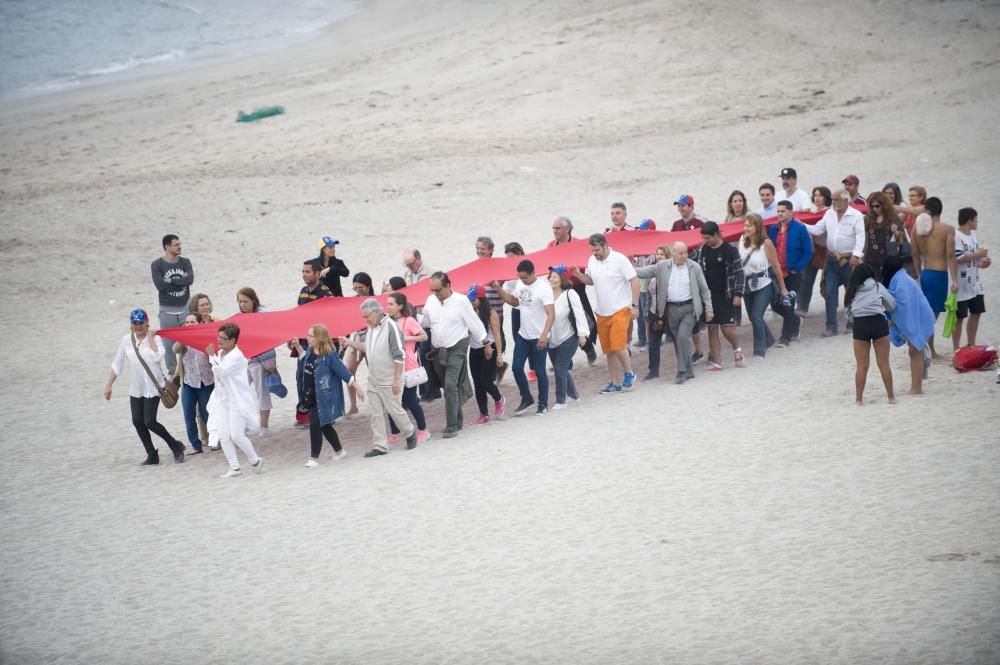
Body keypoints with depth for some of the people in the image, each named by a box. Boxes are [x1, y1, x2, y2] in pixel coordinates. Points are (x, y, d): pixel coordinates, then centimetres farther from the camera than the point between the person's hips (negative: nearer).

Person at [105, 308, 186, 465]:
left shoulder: (155, 338, -8)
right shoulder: (126, 340, 3)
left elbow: (158, 357, -27)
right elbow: (117, 364, 9)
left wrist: (150, 338, -18)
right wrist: (108, 385, 6)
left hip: (152, 386, -5)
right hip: (135, 388, 5)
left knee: (149, 421, -11)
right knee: (137, 422, 2)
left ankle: (175, 446, 7)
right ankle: (152, 455, 14)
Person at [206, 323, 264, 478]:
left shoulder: (236, 356, -17)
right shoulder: (220, 353, 8)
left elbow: (220, 372, -26)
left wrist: (212, 356, -20)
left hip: (237, 401, -8)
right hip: (222, 400, 8)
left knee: (236, 435, -9)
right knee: (223, 435, 1)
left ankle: (255, 461, 13)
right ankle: (234, 467, 10)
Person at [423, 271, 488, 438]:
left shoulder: (461, 301, -11)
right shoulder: (431, 301, 2)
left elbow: (474, 322, -5)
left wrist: (486, 342, 0)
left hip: (456, 349, -5)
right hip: (438, 350, 5)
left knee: (450, 385, -16)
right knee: (448, 387, 13)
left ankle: (452, 426, -14)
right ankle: (457, 421, 28)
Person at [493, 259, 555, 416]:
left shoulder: (543, 287, -20)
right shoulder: (519, 284, 2)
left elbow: (551, 314, -25)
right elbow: (514, 302, 20)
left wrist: (544, 335, -37)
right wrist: (500, 290, 6)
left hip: (539, 338, -6)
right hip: (523, 335, 6)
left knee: (539, 371, 3)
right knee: (516, 367, 4)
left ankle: (543, 404, 17)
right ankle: (527, 399, 22)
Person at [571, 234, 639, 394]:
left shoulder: (619, 259, -12)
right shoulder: (592, 261, 5)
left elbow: (635, 281, -10)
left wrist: (634, 305, -13)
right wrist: (579, 276, -3)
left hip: (620, 310, -6)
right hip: (602, 312, 6)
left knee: (618, 345, -16)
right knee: (609, 349, 8)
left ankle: (629, 373, 7)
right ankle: (615, 382, 17)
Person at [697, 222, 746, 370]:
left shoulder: (730, 251, -7)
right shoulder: (703, 250, 5)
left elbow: (739, 273, -5)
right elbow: (699, 272, 12)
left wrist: (738, 294, -11)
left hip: (725, 296, -4)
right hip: (709, 295, 4)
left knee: (727, 329, -9)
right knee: (712, 329, 3)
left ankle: (736, 348, 23)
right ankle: (716, 363, 7)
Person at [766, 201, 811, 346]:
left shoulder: (799, 229, -7)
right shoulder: (773, 229, 7)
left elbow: (807, 252, -7)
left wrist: (797, 268, -11)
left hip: (792, 274, -5)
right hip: (776, 273, 5)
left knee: (788, 306, -2)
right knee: (775, 304, 7)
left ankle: (786, 336, 7)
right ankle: (795, 321, 34)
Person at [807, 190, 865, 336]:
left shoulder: (856, 216, -8)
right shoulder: (829, 214, 9)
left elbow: (860, 237, -14)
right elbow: (817, 230, 11)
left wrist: (856, 255, -23)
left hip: (849, 260, -5)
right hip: (832, 259, 5)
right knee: (830, 292, 0)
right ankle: (831, 327, 3)